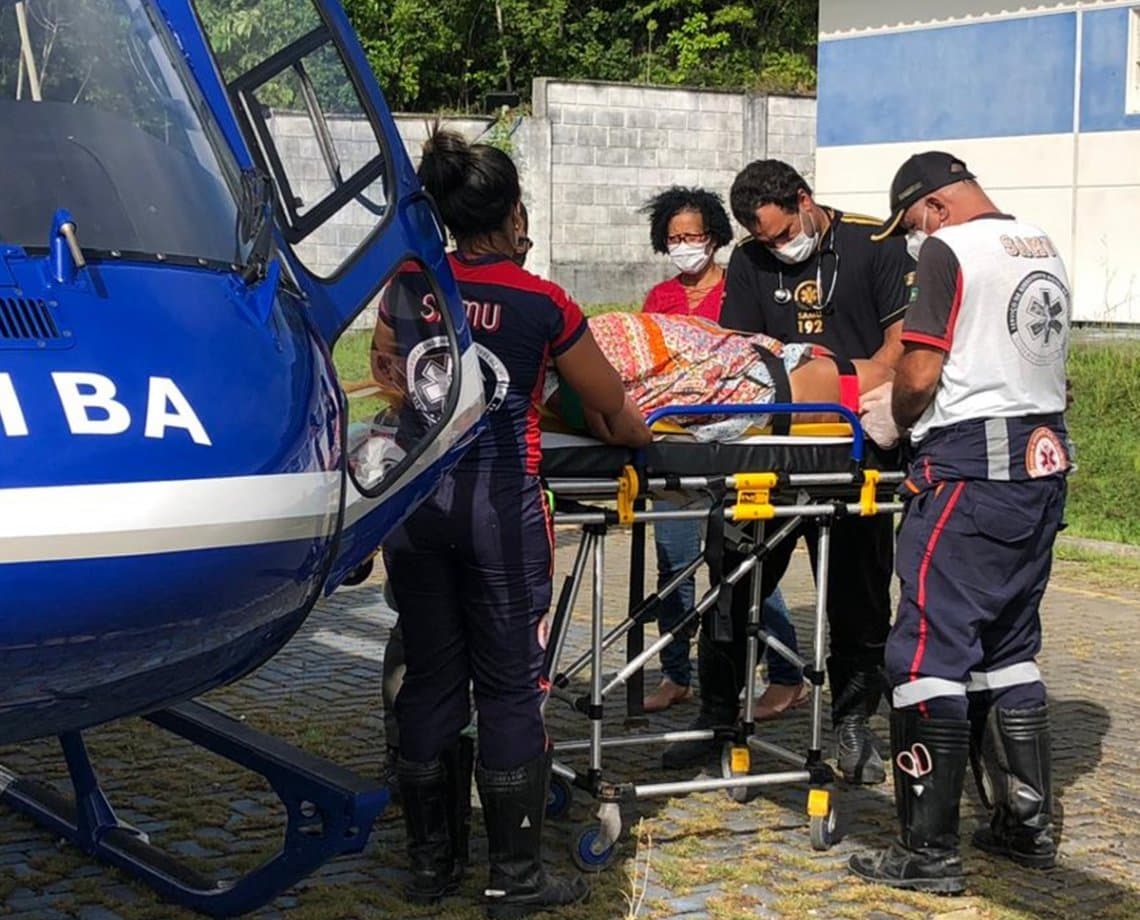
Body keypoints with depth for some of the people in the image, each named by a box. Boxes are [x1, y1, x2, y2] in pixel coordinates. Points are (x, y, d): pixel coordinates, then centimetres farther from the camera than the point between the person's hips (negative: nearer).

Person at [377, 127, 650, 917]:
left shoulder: (408, 288, 4)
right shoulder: (542, 304, -7)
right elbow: (613, 407, 5)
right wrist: (640, 436, 27)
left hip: (416, 499, 4)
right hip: (498, 504, -4)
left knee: (430, 679, 12)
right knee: (510, 687, 4)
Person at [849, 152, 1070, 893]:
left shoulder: (951, 250, -9)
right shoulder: (1046, 250, 16)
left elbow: (920, 375, -14)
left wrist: (897, 423, 4)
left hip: (973, 466, -9)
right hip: (1044, 460, 9)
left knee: (932, 650, -5)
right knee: (1010, 647, 16)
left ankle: (930, 851, -4)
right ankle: (1028, 824, 20)